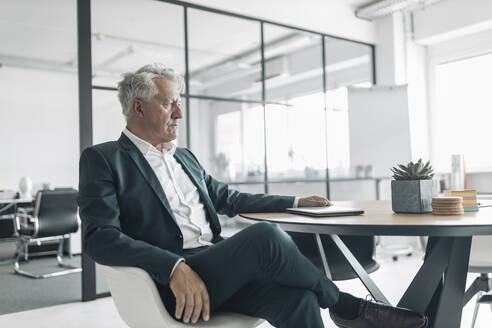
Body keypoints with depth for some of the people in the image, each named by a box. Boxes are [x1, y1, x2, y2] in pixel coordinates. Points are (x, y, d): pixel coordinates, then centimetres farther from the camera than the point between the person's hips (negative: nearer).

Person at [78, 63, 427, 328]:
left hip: (220, 270, 6)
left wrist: (295, 202, 22)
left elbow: (230, 200, 29)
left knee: (296, 299, -22)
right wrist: (175, 267, -25)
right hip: (171, 285, -6)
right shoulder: (103, 159, 0)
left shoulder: (185, 158, 21)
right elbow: (99, 236, -12)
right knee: (266, 235, -27)